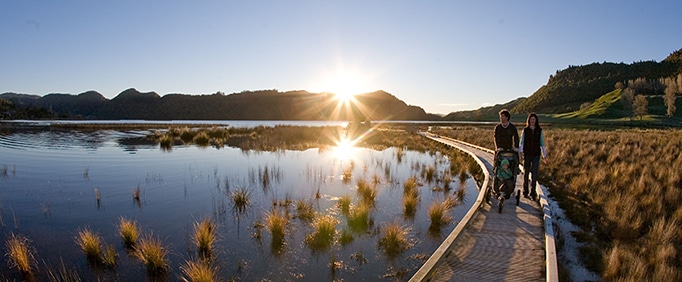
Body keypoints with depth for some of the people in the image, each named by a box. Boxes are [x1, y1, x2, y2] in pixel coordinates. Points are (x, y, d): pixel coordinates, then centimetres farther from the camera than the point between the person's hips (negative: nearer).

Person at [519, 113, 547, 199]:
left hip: (536, 154, 0)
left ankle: (533, 192, 5)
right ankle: (525, 191, 21)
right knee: (526, 173, 8)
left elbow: (542, 143, 11)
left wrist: (544, 154, 10)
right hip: (527, 154, 0)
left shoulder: (539, 130, 6)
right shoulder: (525, 130, 3)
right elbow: (522, 141, 2)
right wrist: (521, 151, -9)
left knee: (534, 174, -3)